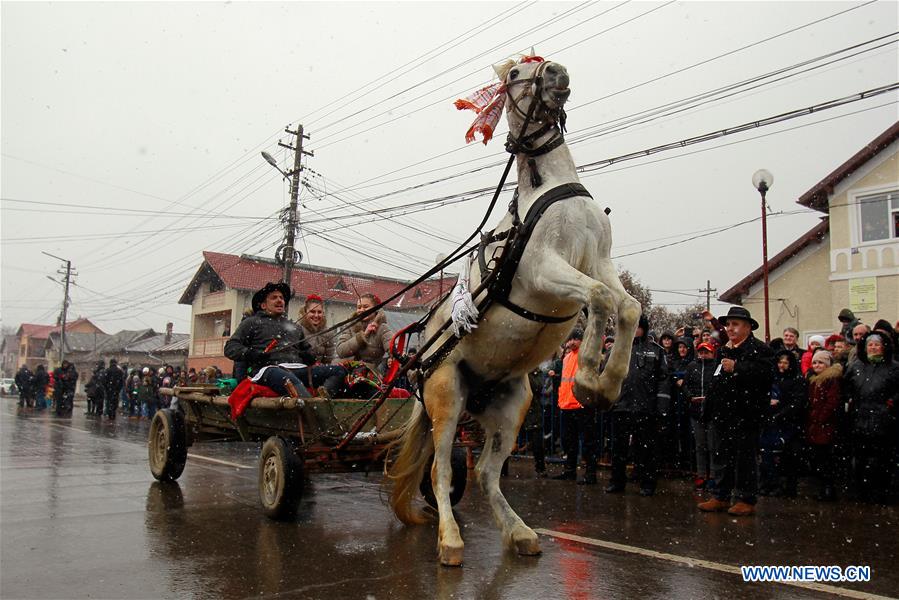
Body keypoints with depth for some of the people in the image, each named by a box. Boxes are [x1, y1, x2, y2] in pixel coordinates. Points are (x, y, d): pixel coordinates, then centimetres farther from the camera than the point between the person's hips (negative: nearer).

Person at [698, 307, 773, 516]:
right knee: (725, 457, 13)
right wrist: (711, 401, 17)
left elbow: (765, 373, -24)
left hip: (745, 413, -8)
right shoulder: (724, 350, 19)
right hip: (725, 413, 8)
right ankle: (721, 497, 20)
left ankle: (747, 500, 9)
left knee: (745, 457, 0)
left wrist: (736, 368, -22)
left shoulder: (759, 349, -6)